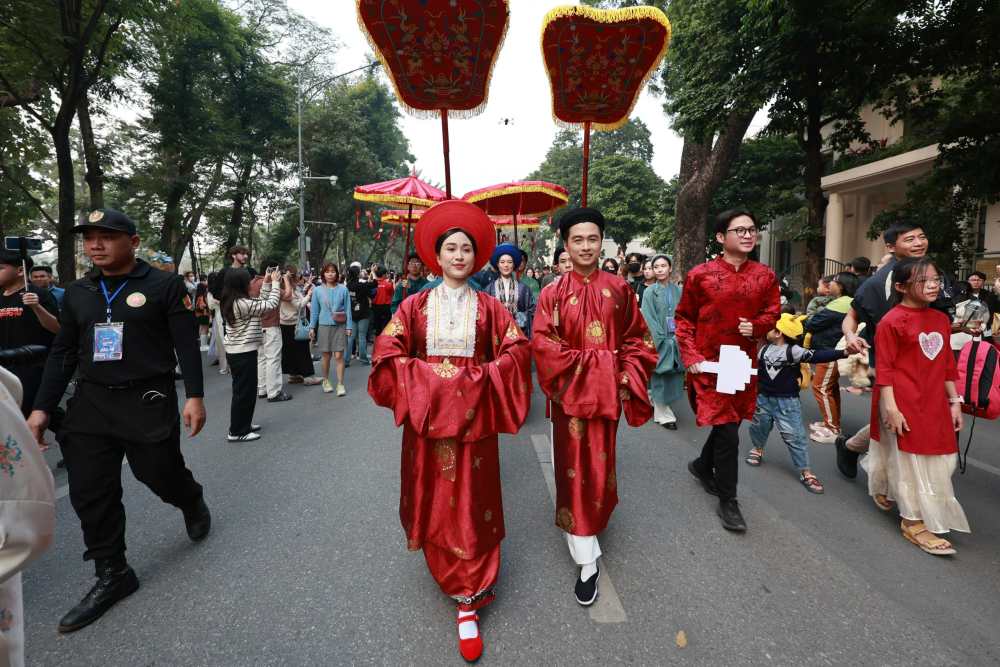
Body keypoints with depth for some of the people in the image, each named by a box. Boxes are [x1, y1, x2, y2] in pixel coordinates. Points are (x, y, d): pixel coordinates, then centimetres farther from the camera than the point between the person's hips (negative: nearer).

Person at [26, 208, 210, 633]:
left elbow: (187, 344, -8)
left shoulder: (164, 285, -6)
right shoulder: (77, 293, 9)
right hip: (91, 403, 5)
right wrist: (42, 408, 8)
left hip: (149, 401, -5)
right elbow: (62, 353, 13)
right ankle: (112, 575, 18)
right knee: (90, 493, 3)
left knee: (161, 474, 4)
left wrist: (194, 396, -13)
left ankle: (193, 504, 40)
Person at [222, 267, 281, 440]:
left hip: (236, 351, 10)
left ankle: (243, 425, 30)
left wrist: (267, 283, 11)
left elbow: (261, 303, 16)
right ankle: (237, 432, 7)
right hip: (243, 353, -10)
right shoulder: (242, 303, -21)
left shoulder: (233, 302, 8)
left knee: (245, 389, 19)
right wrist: (275, 282, -5)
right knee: (244, 391, -1)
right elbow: (271, 304, -16)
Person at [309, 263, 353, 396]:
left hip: (340, 326, -1)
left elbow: (348, 309, 0)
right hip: (324, 325, 1)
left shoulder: (343, 289, -2)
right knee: (326, 355, 9)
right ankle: (326, 381, 28)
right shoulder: (317, 290, 1)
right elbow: (314, 310, 5)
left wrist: (349, 326, -3)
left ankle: (340, 384, 4)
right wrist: (312, 327, 2)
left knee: (339, 356, -3)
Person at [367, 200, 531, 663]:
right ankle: (464, 579, 37)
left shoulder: (489, 307, 3)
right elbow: (387, 353, -2)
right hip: (428, 415, 1)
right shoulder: (415, 306, 3)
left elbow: (517, 351, -1)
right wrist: (423, 382, -13)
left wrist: (482, 381, -14)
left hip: (473, 416, -1)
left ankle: (468, 598, 14)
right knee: (435, 502, 12)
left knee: (470, 505, 3)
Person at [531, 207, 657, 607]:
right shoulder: (553, 294, -4)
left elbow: (637, 339, 5)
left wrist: (628, 377, -7)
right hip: (570, 392, -2)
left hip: (607, 390, 2)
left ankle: (592, 520, 47)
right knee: (575, 467, 1)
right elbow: (542, 344, -11)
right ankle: (588, 562, 11)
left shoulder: (619, 289, 2)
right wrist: (582, 365, -16)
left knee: (600, 464, 15)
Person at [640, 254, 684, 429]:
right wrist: (662, 339, -15)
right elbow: (649, 319, -9)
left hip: (675, 339, 4)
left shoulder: (677, 290, 8)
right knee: (660, 376, -1)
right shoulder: (649, 292, -4)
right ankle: (663, 415, 8)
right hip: (658, 340, -4)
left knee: (672, 375, 9)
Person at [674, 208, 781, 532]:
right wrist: (690, 356, -11)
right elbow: (684, 319, -1)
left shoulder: (765, 276, 3)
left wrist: (756, 327, -10)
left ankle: (703, 466, 45)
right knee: (728, 432, -5)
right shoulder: (700, 275, -7)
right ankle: (727, 502, 12)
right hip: (708, 365, -4)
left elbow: (772, 313, 12)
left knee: (730, 423, 17)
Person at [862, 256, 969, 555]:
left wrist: (954, 401, 14)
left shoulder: (941, 319, 8)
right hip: (903, 403, -7)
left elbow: (947, 365, 15)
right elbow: (884, 369, -14)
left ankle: (884, 492, 38)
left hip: (934, 404, 7)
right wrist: (891, 408, -17)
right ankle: (915, 523, 16)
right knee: (911, 461, 2)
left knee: (939, 459, 16)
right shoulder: (892, 321, -14)